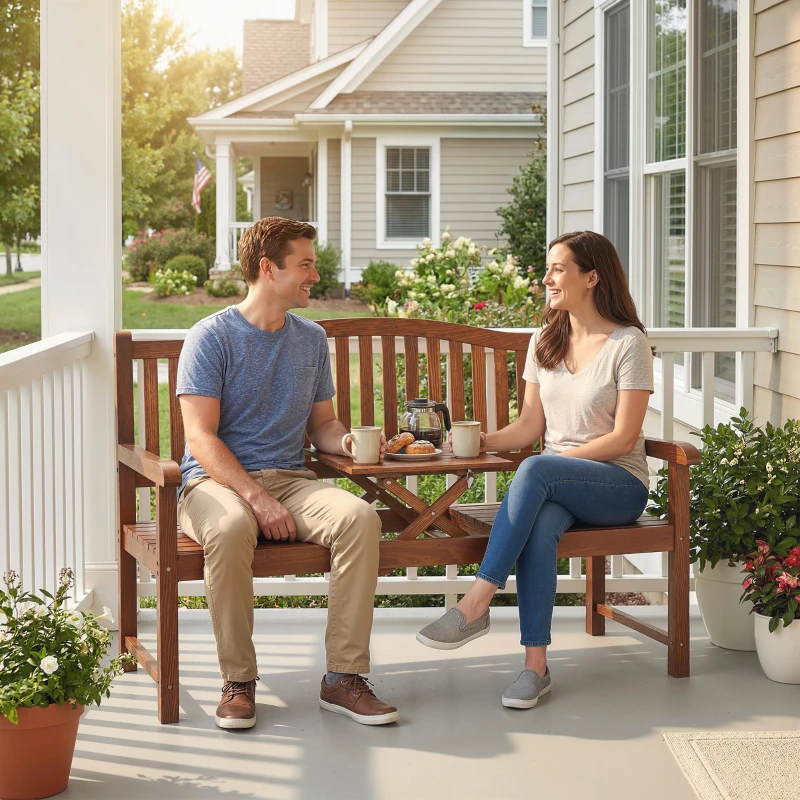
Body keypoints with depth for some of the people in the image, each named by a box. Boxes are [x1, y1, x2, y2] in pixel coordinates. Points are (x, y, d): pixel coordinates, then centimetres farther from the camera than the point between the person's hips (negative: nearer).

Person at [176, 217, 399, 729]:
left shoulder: (312, 340, 16)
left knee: (360, 517, -27)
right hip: (217, 481, -4)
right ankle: (238, 681, -24)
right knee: (232, 528, -40)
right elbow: (202, 437, -10)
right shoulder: (213, 336, -3)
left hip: (289, 478, 5)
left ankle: (344, 677, -22)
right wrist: (258, 499, -22)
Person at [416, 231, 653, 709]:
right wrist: (480, 443, -5)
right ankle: (536, 664, -36)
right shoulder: (545, 341, 14)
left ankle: (476, 605, -37)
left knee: (535, 470, -35)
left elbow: (623, 437, -10)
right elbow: (529, 426, 11)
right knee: (539, 525, -33)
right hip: (556, 487, 4)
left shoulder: (627, 343, -5)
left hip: (619, 484, -4)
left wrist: (560, 459, -16)